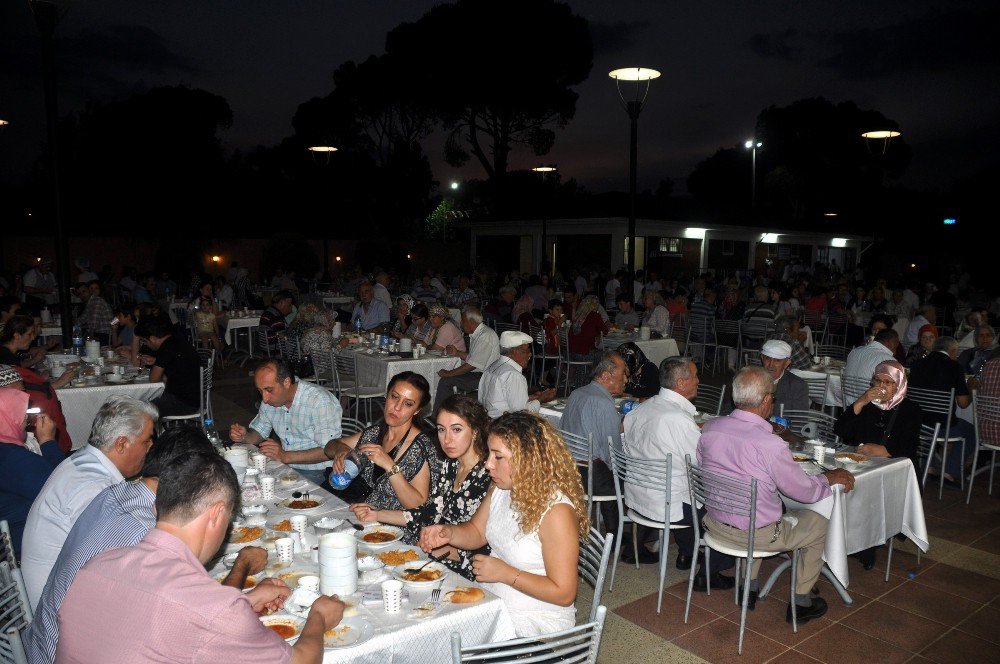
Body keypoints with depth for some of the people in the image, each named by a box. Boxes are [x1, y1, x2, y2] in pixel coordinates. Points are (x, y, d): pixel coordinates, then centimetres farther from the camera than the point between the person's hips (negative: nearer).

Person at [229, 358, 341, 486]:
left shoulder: (321, 402, -21)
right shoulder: (269, 399, 4)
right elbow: (258, 433, 17)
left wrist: (285, 456, -31)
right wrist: (244, 436, -6)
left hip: (315, 472, -7)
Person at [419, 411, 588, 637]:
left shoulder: (556, 511, -25)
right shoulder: (502, 489, -2)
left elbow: (564, 593, -22)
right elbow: (477, 532, 13)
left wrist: (504, 573, -22)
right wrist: (448, 533, -8)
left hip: (536, 619, -7)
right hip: (491, 602, 7)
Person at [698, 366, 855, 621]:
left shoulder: (709, 428, -11)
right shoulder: (771, 445, -28)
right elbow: (804, 491, -14)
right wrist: (830, 477, 8)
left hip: (714, 522, 6)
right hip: (756, 535, -6)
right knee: (818, 523, 19)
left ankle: (750, 588, 39)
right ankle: (800, 603, 33)